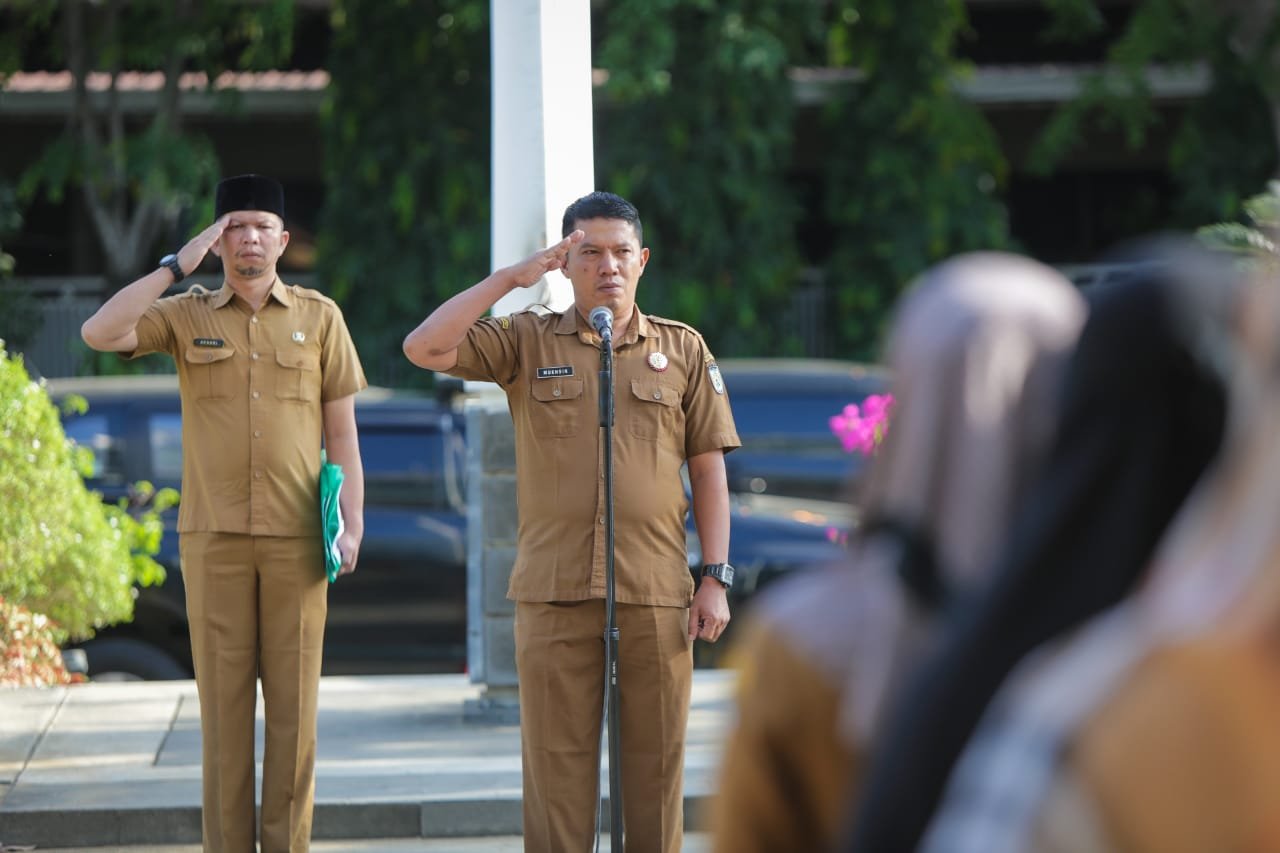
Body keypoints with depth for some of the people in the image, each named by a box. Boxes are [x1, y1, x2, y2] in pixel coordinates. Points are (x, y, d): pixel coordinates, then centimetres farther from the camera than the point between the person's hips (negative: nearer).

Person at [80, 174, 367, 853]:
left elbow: (342, 431, 8)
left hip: (297, 539, 0)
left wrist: (352, 524, -1)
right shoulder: (186, 317, 7)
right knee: (223, 701, 1)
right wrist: (177, 264, -7)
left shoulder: (319, 317, 8)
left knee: (294, 702, 1)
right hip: (214, 536, 0)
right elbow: (99, 333, -9)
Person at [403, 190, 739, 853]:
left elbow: (709, 470, 9)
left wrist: (715, 577, 2)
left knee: (656, 766, 4)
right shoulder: (527, 342, 8)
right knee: (556, 766, 1)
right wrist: (510, 277, -7)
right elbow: (424, 348, -5)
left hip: (656, 595, 1)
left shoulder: (683, 350, 10)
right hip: (555, 594, 0)